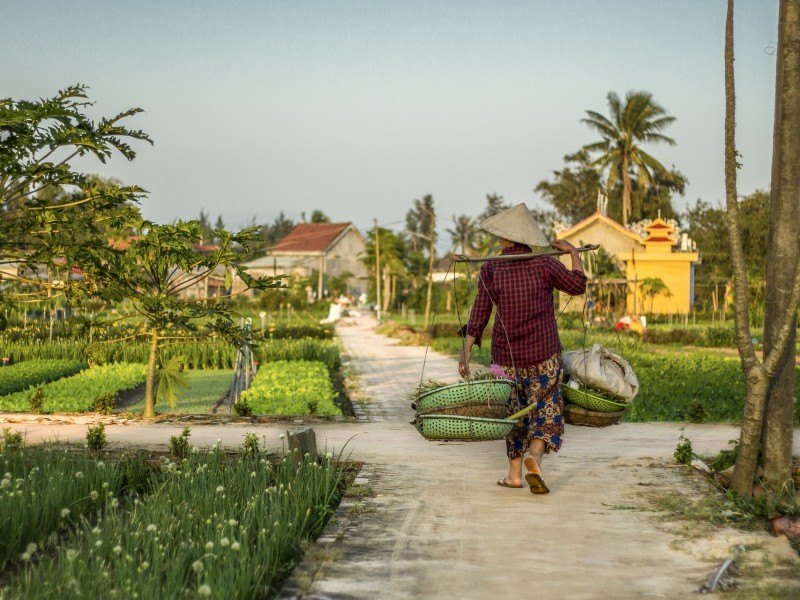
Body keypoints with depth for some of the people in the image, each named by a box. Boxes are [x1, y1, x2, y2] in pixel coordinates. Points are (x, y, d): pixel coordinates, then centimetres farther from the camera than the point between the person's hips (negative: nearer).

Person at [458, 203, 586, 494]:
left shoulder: (490, 269, -6)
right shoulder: (545, 264, -7)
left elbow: (479, 316, -6)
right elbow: (577, 285, 8)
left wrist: (466, 352, -1)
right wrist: (573, 252, 20)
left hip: (506, 354, 1)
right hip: (543, 354, -1)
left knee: (515, 412, 16)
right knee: (546, 410, 6)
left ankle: (514, 473, 17)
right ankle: (534, 454, -20)